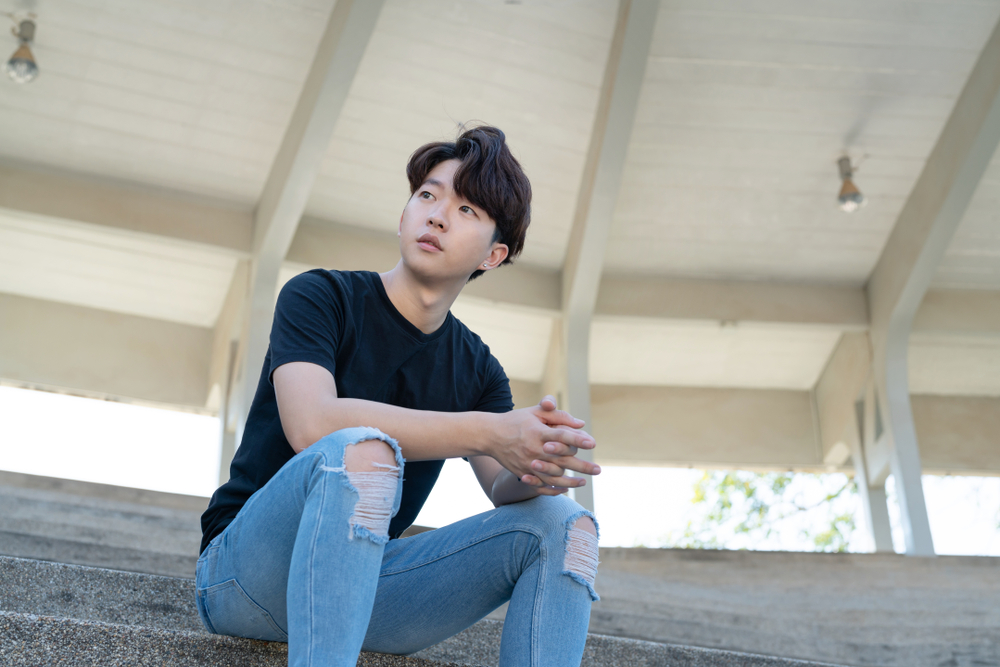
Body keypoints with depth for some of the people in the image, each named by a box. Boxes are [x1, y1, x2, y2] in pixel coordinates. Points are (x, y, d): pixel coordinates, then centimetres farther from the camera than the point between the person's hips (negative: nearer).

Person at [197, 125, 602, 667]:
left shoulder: (479, 371, 9)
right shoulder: (320, 297, -6)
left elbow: (505, 495, -3)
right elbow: (311, 423, -25)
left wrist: (534, 469, -28)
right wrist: (487, 432, -30)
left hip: (367, 584, 5)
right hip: (247, 576, -5)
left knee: (561, 524, -13)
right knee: (361, 448, -35)